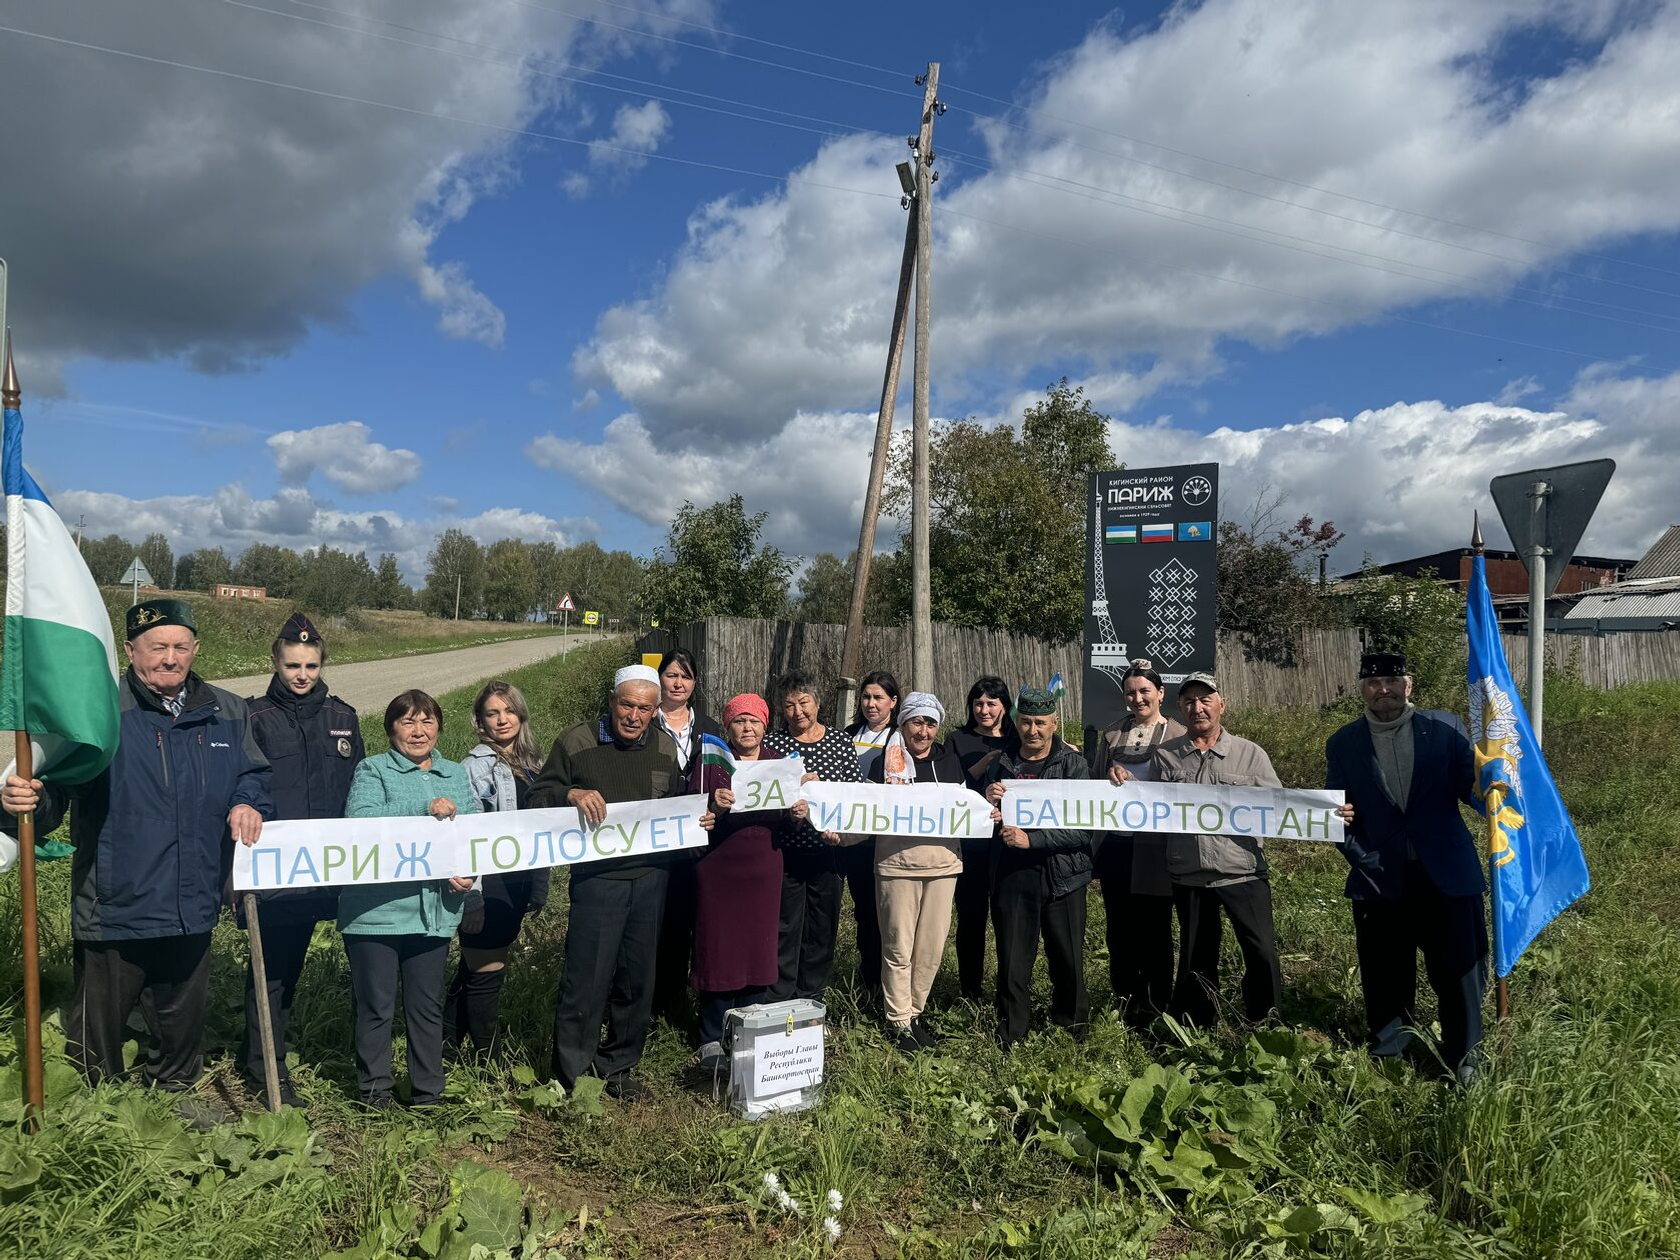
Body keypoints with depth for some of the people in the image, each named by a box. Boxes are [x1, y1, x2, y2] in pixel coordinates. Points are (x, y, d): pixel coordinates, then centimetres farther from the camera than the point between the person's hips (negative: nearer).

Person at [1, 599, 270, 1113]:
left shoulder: (228, 713, 5)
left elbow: (253, 775, 15)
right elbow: (55, 789, -9)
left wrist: (248, 803, -5)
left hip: (191, 909, 4)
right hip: (114, 909, -4)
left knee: (182, 1020, 21)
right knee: (98, 1030, 8)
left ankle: (174, 1091, 44)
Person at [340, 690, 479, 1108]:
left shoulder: (457, 775, 13)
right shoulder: (373, 770, 0)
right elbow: (358, 819, -19)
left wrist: (469, 871, -11)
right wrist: (425, 808, -24)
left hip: (435, 912, 4)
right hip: (375, 911, -3)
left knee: (428, 1006, 13)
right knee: (375, 1006, 8)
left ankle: (428, 1093, 26)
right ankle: (374, 1091, 25)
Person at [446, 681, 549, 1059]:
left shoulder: (531, 763, 11)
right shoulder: (477, 765, -11)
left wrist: (539, 888, 14)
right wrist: (472, 899, -21)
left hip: (517, 882, 7)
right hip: (488, 883, -7)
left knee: (475, 970, 17)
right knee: (487, 973, 3)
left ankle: (446, 1044, 30)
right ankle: (490, 1060, 17)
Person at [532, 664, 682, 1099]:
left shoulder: (664, 748, 9)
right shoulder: (576, 741, -4)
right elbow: (538, 796, -2)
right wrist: (571, 794, -21)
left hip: (650, 877, 4)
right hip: (597, 877, -4)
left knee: (637, 978, 12)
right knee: (586, 978, -2)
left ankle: (618, 1066, 29)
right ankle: (570, 1075, 14)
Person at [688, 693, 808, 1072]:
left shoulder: (777, 763, 9)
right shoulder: (710, 760, -1)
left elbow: (784, 823, 11)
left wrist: (796, 814, -11)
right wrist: (713, 806, -26)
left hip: (763, 870, 3)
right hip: (718, 868, -3)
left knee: (758, 949, 6)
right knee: (717, 950, 0)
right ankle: (711, 1038, 13)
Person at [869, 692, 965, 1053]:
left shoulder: (949, 762, 13)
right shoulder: (884, 762, 2)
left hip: (943, 864, 4)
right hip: (897, 864, -4)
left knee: (932, 948, 8)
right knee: (899, 948, -1)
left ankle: (914, 1010, 24)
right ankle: (898, 1020, 12)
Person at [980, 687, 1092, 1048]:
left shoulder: (1073, 764, -2)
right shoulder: (1002, 765, 7)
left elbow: (1081, 826, -12)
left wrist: (1030, 839, -21)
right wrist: (988, 804, -9)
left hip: (1063, 877, -2)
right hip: (1013, 878, 2)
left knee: (1068, 961, 7)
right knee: (1012, 962, 4)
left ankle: (1071, 1026, 32)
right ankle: (1010, 1037, 22)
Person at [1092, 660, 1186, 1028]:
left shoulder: (1178, 736, -4)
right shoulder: (1112, 735, 10)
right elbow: (1094, 784, 12)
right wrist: (1111, 777, -8)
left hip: (1153, 848, -5)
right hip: (1115, 845, 5)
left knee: (1154, 928, 5)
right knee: (1118, 925, 13)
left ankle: (1155, 1005, 19)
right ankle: (1123, 999, 27)